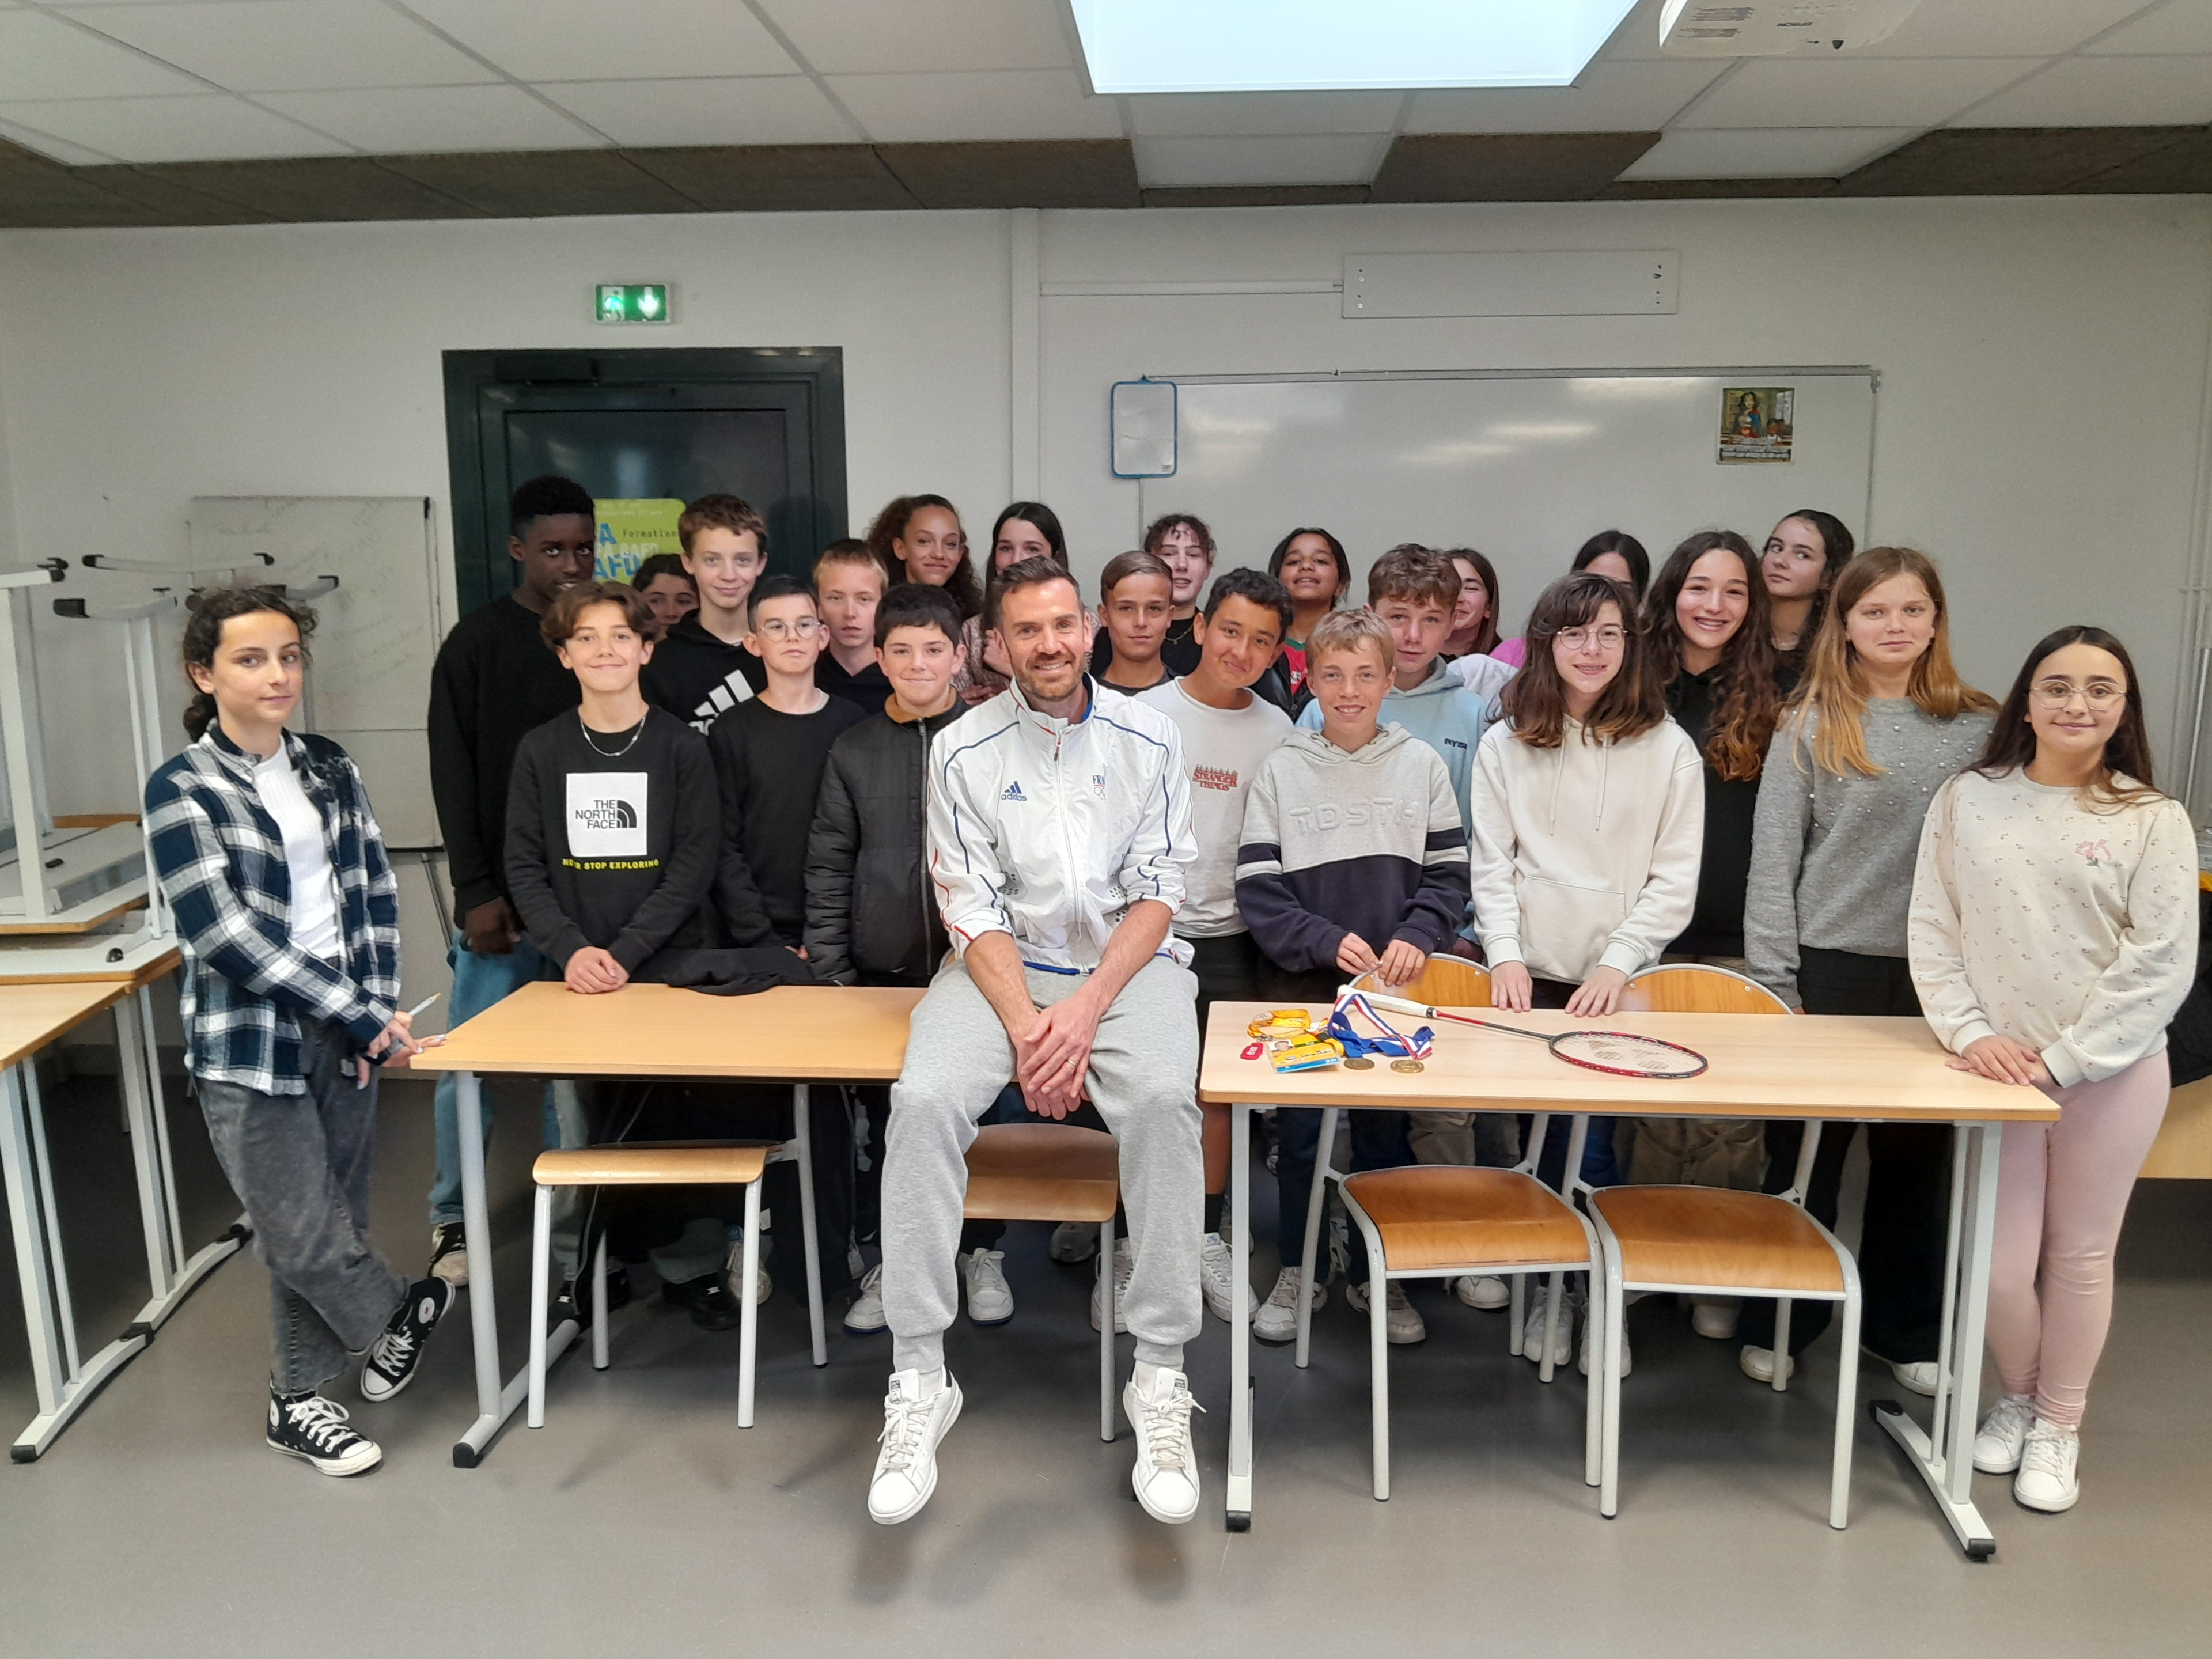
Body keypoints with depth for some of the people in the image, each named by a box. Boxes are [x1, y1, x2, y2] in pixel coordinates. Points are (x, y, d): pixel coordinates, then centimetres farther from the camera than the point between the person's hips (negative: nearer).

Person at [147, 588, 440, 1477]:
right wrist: (364, 1018, -17)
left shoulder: (330, 770, 7)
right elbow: (224, 932, -15)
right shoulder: (182, 790, -8)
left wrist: (378, 1011, -5)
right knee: (304, 1236, -1)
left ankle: (300, 1396, 31)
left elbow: (375, 894, 9)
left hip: (346, 1032, 5)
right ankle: (404, 1309, 27)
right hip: (252, 1042, -4)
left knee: (335, 1220, 12)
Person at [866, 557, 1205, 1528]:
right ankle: (919, 1385, -17)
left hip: (1126, 961, 0)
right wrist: (1026, 1027, -17)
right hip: (1000, 966, 1)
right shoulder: (962, 749, 1)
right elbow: (973, 911, -3)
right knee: (925, 1100, -28)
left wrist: (1085, 1012, -15)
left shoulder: (1147, 741, 2)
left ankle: (1160, 1383, -19)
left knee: (1163, 1100, -31)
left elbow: (1157, 896, -1)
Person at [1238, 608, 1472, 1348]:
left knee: (1386, 1131, 8)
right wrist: (1327, 941, -15)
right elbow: (1257, 888, -4)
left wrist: (1415, 937, -13)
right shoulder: (1282, 770, 1)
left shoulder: (1421, 765, 4)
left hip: (1394, 983, 1)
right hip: (1302, 984, -1)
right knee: (1297, 1131, 6)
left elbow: (1449, 873, 3)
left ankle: (1376, 1274, 25)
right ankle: (1297, 1271, 22)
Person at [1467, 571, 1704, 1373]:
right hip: (1529, 978, 1)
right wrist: (1506, 955, -8)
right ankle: (1546, 1291, 22)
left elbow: (1674, 881, 0)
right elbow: (1491, 864, 4)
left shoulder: (1668, 749, 3)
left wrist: (1617, 963, -9)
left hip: (1619, 983, -1)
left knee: (1589, 1146, -7)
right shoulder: (1506, 744, 7)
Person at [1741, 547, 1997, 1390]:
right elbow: (1772, 860, -3)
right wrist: (1774, 981, -7)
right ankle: (1777, 1323, 23)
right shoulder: (1810, 725, -1)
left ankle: (1906, 1330, 29)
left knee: (1917, 1155, 12)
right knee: (1804, 1153, 7)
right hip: (1828, 967, -2)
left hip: (1936, 973, 2)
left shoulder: (1980, 728, 5)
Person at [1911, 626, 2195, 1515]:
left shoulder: (2154, 820, -4)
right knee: (1999, 1266, 3)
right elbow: (1933, 932, 1)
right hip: (1997, 1068, 1)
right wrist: (1970, 1032, -10)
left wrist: (2064, 1059, -13)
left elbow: (2160, 964, -9)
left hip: (2112, 1071, 0)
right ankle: (2016, 1398, 33)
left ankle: (2059, 1424, 33)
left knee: (2080, 1255, 12)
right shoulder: (1967, 800, 0)